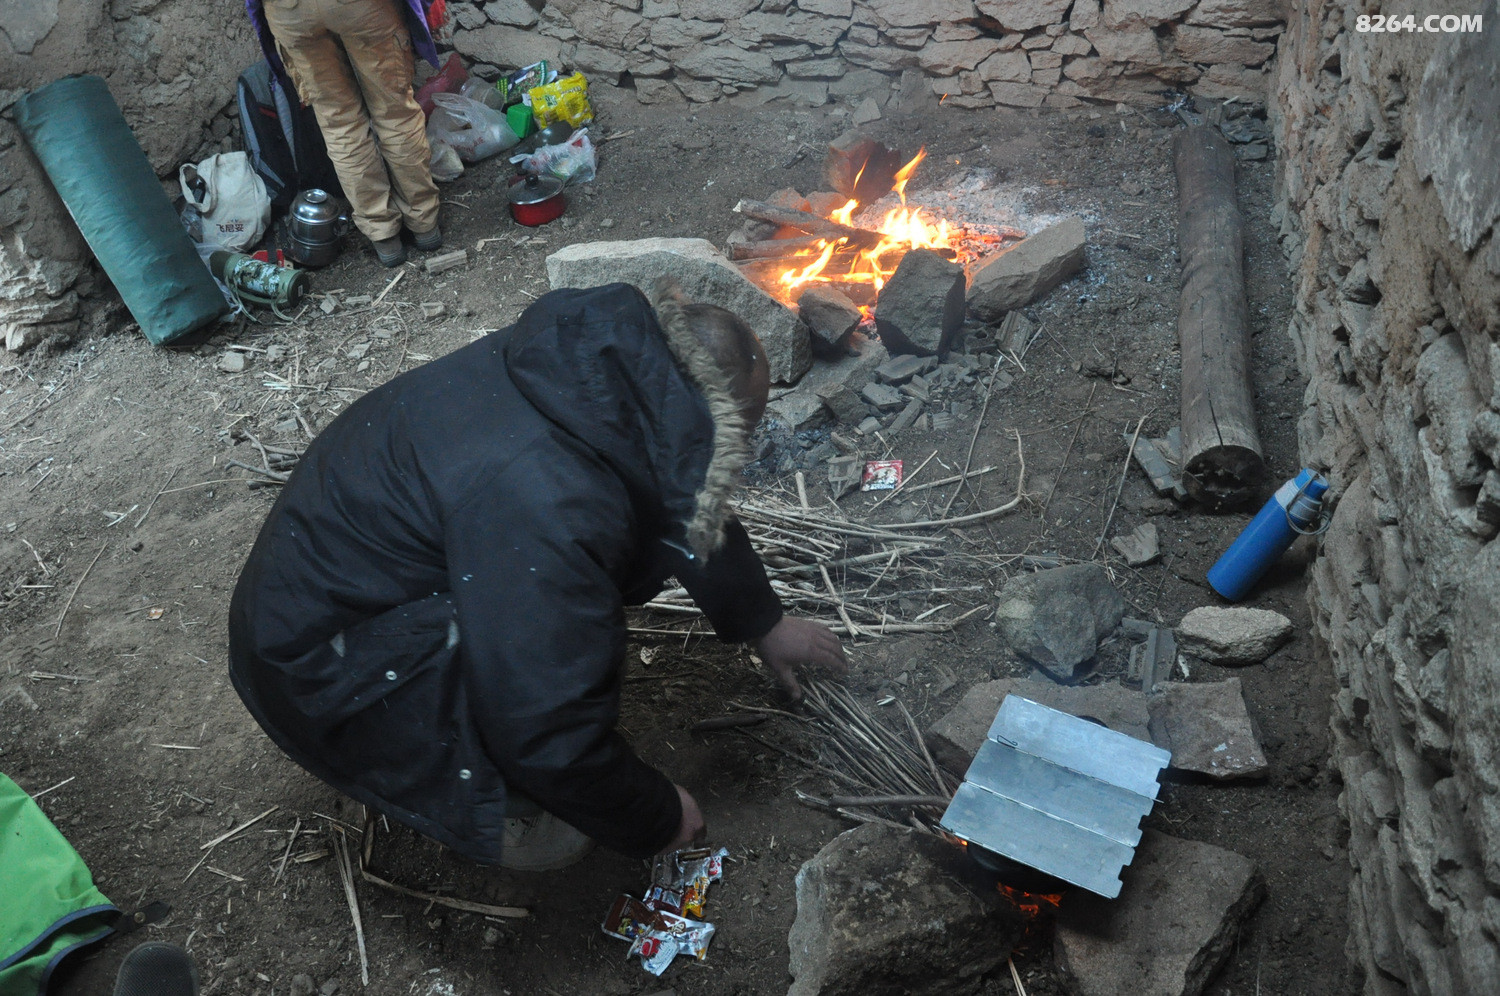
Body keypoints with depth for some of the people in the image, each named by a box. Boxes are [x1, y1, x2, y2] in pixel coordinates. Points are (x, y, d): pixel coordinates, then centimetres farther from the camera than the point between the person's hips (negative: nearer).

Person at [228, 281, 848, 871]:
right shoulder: (542, 506, -38)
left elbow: (695, 507, 10)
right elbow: (553, 744, -30)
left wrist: (763, 623, 21)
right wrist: (655, 822, -11)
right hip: (325, 665, -9)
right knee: (556, 831, -18)